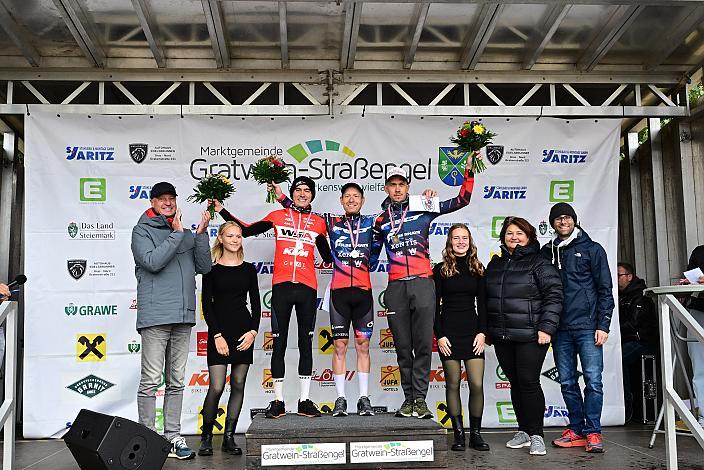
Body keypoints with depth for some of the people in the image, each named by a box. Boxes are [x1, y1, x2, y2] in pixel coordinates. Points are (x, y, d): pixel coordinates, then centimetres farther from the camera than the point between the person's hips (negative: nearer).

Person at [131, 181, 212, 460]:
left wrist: (201, 234, 0)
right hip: (155, 315, -5)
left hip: (183, 317, 6)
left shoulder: (186, 234, 18)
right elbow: (153, 262, -14)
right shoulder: (142, 231, 3)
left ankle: (173, 436, 17)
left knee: (177, 381, 9)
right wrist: (176, 234, -11)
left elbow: (204, 267, 9)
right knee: (151, 382, -4)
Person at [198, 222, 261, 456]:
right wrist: (217, 335, -11)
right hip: (219, 332, -3)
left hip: (244, 331, 3)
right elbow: (207, 305, -3)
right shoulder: (211, 269, 1)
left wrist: (253, 331, -4)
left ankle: (229, 437, 14)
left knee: (238, 385, 4)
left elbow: (256, 304, 9)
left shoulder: (249, 269, 9)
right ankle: (206, 436, 10)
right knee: (216, 387, -8)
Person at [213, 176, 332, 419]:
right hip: (281, 286, -1)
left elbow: (327, 256, 20)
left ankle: (305, 401, 12)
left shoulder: (318, 222, 11)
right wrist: (222, 210, 11)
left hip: (307, 288, 1)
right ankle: (278, 401, 10)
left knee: (305, 343, 6)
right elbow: (247, 230, 12)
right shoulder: (278, 216, 8)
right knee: (279, 343, 2)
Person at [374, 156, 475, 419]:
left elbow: (462, 200, 8)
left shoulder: (423, 211, 8)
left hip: (423, 284, -2)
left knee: (423, 345, -4)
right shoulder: (380, 221, 14)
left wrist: (468, 171, 1)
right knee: (403, 347, 5)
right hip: (396, 288, 2)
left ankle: (420, 399, 1)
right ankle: (408, 399, 12)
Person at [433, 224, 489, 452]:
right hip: (448, 332, -1)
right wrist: (439, 335, -7)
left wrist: (482, 332, -2)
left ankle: (476, 433, 9)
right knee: (453, 384, 3)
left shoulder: (478, 269, 9)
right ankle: (458, 433, 12)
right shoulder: (441, 269, 3)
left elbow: (482, 304, 9)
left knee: (477, 384, -4)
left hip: (473, 332, 2)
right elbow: (434, 306, 1)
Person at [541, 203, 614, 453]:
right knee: (567, 383, 7)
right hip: (560, 329, 4)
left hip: (587, 326, -4)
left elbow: (605, 289, 1)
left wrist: (603, 325, -7)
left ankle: (592, 432, 2)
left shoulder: (592, 249, 4)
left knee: (593, 381, -6)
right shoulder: (547, 252, 13)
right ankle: (576, 430, 16)